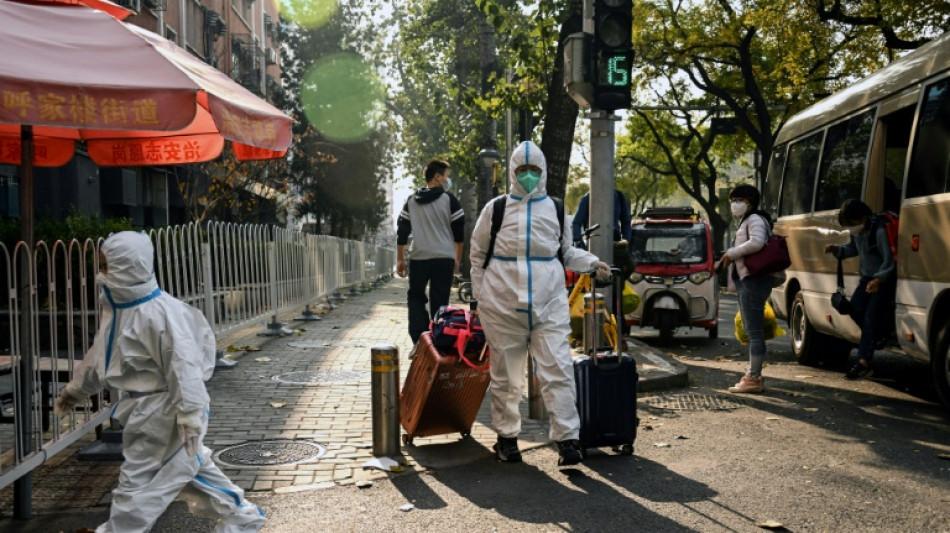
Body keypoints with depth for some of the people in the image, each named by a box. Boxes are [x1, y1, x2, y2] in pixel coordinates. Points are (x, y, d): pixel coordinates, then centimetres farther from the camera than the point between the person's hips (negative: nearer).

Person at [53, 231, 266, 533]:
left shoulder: (159, 313, -25)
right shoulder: (119, 309, 6)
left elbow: (183, 366, -28)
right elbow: (100, 355, 21)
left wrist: (190, 416, -29)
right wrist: (76, 389, 30)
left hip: (165, 414, -10)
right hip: (147, 410, 10)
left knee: (137, 485, -2)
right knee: (191, 470, 21)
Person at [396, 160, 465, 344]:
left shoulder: (411, 201, 9)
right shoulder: (449, 200, -1)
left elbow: (402, 232, 8)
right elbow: (459, 233, 0)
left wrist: (400, 259, 13)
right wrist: (457, 259, 10)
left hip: (418, 258, 2)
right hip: (444, 259, -2)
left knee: (415, 297, 15)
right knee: (439, 301, 5)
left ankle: (419, 340, 1)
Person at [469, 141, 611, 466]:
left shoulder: (555, 209, 9)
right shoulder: (496, 208, 4)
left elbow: (567, 252, 21)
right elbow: (478, 253, 11)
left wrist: (593, 263, 4)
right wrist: (482, 295, 7)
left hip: (549, 304, 1)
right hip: (503, 305, -1)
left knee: (558, 369, -8)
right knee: (506, 374, 8)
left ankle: (566, 437, -4)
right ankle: (506, 436, 23)